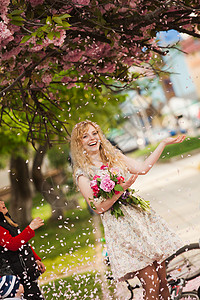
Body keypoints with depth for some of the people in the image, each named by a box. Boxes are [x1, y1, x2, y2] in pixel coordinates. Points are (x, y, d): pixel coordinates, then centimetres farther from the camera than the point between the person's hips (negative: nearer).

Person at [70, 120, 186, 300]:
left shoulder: (115, 156, 12)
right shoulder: (82, 174, -3)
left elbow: (143, 168, 13)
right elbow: (99, 207, -8)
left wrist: (164, 143, 14)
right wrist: (121, 189, -19)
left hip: (141, 216, 5)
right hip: (120, 227, -5)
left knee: (163, 280, 4)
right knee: (151, 284, -10)